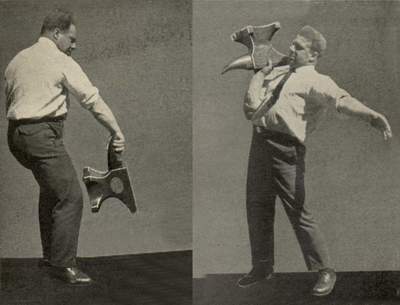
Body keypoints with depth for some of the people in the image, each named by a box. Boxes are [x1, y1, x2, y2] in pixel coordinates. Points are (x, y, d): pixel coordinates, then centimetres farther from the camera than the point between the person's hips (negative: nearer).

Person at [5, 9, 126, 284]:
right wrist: (116, 131, -5)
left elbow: (8, 100, 18)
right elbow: (92, 98, -7)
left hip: (15, 133, 9)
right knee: (70, 196, -7)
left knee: (51, 190, 21)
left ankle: (50, 254, 28)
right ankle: (62, 263, -6)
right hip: (43, 133, -9)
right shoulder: (61, 62, -5)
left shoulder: (17, 60, 18)